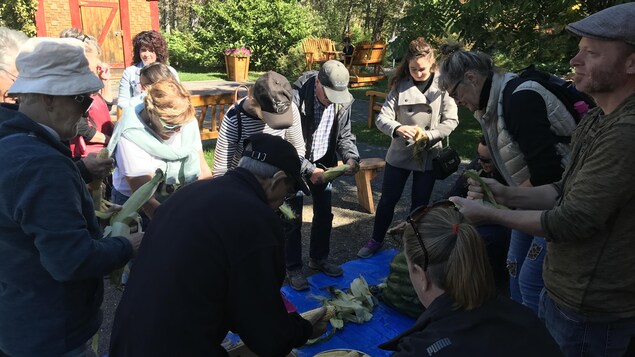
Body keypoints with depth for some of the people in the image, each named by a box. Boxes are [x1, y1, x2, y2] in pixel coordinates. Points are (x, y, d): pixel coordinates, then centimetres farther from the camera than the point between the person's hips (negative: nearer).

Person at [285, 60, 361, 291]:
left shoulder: (343, 100, -11)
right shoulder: (297, 97, -27)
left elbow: (344, 135, 0)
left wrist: (351, 158, -19)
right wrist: (308, 170, -27)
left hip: (323, 163, 5)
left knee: (324, 214, 15)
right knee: (293, 218, 1)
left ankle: (319, 258, 35)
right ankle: (293, 268, 18)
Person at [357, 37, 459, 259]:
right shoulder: (400, 85, -6)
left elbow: (451, 121, -8)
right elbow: (382, 118, -12)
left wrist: (429, 135, -24)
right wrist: (397, 128, -32)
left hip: (428, 155, -1)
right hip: (399, 153, 1)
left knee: (420, 204, 14)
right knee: (388, 200, 13)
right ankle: (376, 241, 34)